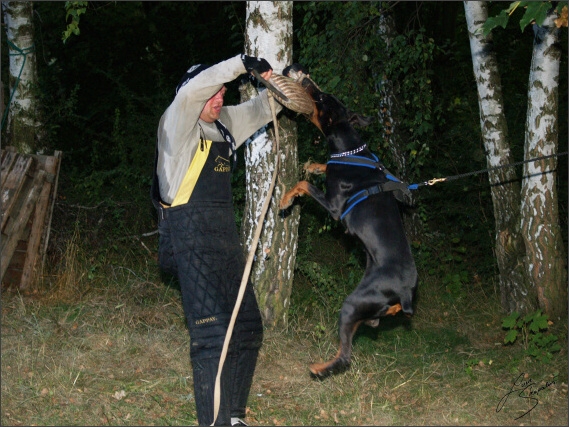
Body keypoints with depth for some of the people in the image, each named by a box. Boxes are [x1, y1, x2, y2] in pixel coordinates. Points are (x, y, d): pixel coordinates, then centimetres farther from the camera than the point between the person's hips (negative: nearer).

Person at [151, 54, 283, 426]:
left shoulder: (225, 123, 16)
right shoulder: (178, 123, -5)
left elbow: (261, 108, 28)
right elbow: (192, 90, -24)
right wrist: (243, 63, -21)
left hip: (225, 235, 9)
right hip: (192, 238, -9)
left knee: (248, 327, 9)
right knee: (212, 332, -16)